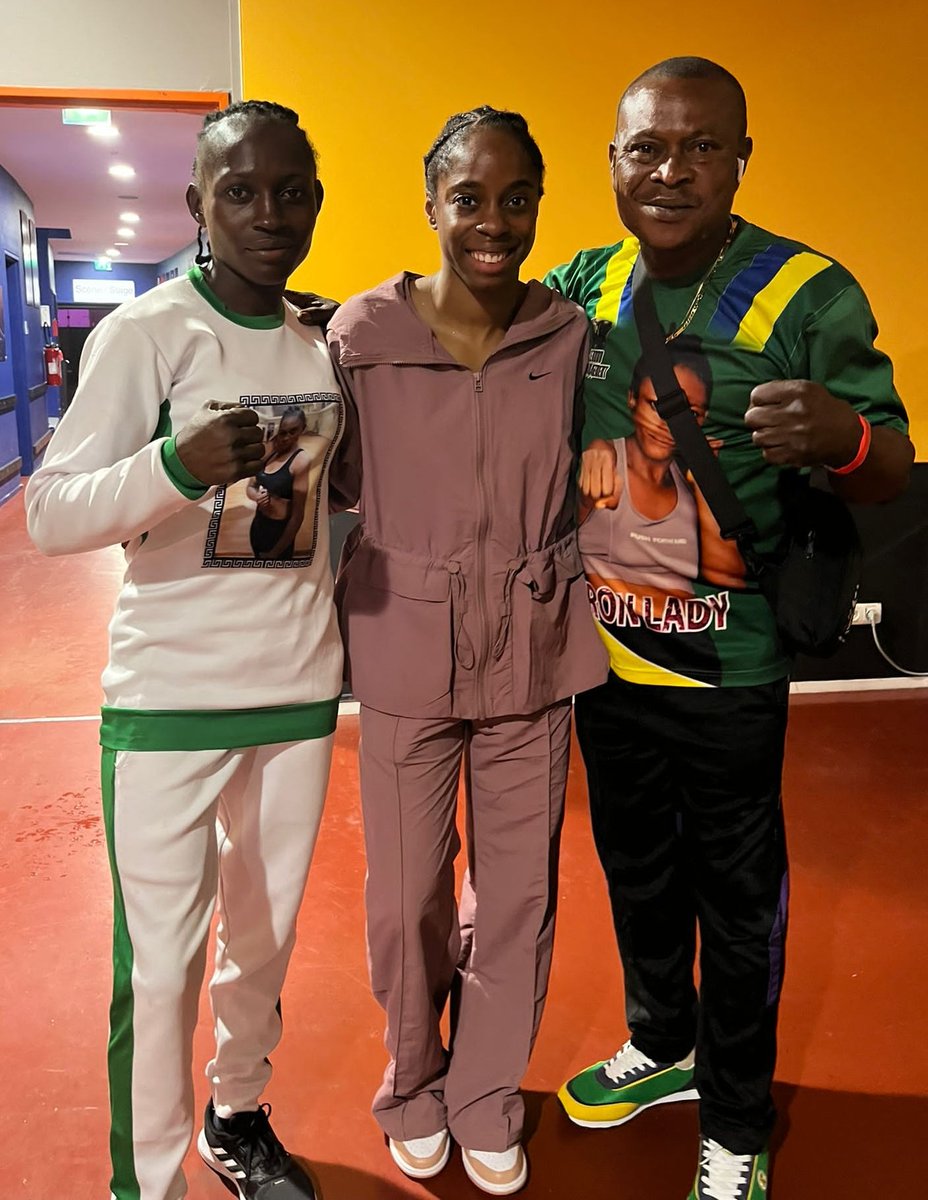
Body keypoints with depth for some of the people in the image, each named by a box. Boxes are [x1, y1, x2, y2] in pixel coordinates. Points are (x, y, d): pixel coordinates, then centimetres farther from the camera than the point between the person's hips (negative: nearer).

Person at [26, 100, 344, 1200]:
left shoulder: (327, 346, 7)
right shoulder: (145, 332, -9)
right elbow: (49, 516, -14)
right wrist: (174, 464, -31)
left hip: (301, 691, 5)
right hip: (169, 697, -5)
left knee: (266, 938, 17)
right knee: (161, 962, 4)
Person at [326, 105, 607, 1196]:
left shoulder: (569, 335, 0)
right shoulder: (362, 330, -5)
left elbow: (579, 489, 10)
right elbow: (337, 491, 3)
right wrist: (335, 635, -3)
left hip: (534, 654, 2)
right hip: (403, 655, -1)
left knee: (518, 893, 12)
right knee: (406, 896, 11)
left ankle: (487, 1098, 39)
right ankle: (414, 1082, 42)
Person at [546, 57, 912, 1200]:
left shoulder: (810, 294, -12)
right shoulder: (577, 289, -1)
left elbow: (892, 474, -12)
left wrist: (843, 436, -34)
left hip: (727, 669, -4)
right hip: (603, 651, 5)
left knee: (736, 901, 12)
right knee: (635, 871, 23)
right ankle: (663, 1044, 50)